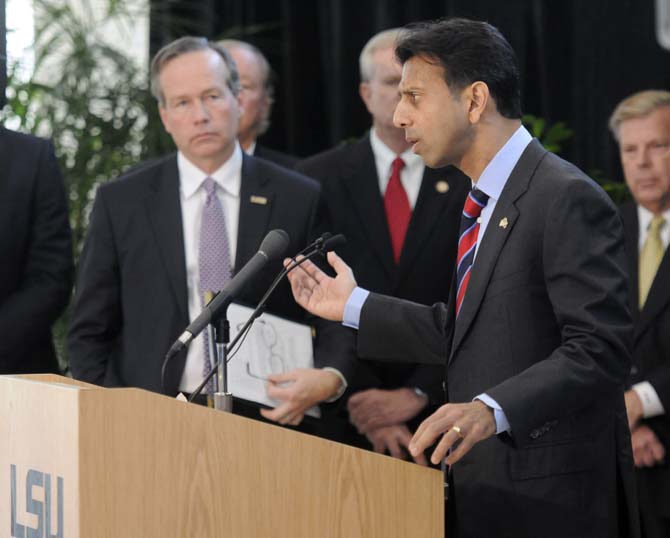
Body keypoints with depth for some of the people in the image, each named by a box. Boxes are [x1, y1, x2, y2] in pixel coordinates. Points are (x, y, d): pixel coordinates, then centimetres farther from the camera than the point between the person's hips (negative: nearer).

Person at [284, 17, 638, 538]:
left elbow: (599, 349, -23)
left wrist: (493, 409, -33)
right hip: (486, 483, 9)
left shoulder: (568, 199, -16)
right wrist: (354, 306, 12)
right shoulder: (490, 199, 14)